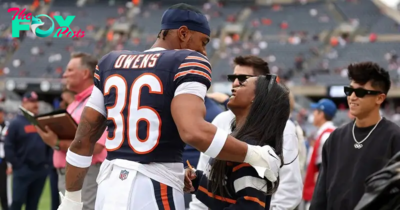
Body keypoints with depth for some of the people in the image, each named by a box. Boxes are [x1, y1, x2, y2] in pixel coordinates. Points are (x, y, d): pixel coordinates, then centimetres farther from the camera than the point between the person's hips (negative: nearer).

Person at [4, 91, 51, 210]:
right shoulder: (16, 123, -3)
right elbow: (8, 147, -7)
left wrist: (47, 162, 5)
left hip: (41, 169, 5)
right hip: (23, 170, -5)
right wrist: (17, 165, -11)